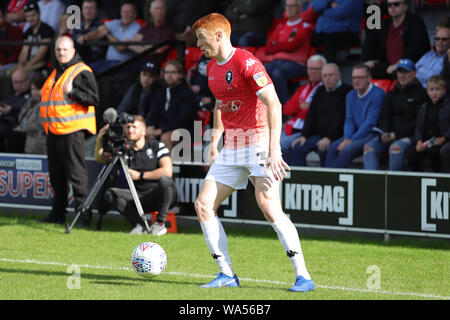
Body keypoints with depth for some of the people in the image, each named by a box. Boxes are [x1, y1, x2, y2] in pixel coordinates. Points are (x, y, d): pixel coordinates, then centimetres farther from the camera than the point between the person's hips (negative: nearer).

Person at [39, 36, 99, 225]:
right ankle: (58, 213, 18)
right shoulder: (55, 73, 20)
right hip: (53, 131, 8)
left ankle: (83, 213, -9)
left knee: (76, 172, -10)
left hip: (72, 131, -8)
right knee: (56, 174, 11)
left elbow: (93, 98, -12)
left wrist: (72, 92, -24)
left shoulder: (82, 72, -5)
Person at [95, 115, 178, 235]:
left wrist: (140, 175, -13)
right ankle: (140, 225, -16)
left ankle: (160, 223, -19)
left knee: (164, 180, -36)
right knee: (110, 194, -15)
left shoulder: (157, 146, -3)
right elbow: (100, 158, 8)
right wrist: (100, 139, -10)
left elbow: (167, 171, -16)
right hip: (140, 197, 4)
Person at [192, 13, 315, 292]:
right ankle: (227, 275, 7)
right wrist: (215, 141, 24)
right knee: (203, 205, 0)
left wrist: (274, 150, -26)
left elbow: (274, 104, -20)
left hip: (258, 141, -9)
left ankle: (303, 276, -14)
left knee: (270, 208, -19)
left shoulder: (246, 63, -15)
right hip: (231, 148, 9)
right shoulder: (212, 68, 12)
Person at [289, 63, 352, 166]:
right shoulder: (320, 91, 17)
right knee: (297, 148, -16)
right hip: (319, 134, 6)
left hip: (337, 136, -6)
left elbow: (341, 119, -14)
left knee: (323, 150, -34)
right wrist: (304, 135, 1)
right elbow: (311, 115, 15)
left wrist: (329, 138, -22)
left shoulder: (346, 91, -6)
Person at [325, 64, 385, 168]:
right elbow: (349, 120, 10)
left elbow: (370, 123, -15)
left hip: (373, 134, -7)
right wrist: (346, 139, -10)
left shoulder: (378, 94, -10)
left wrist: (350, 141, -16)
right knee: (333, 147, -18)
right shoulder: (351, 95, 14)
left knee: (348, 149, -30)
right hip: (357, 134, 7)